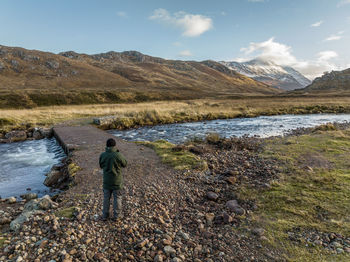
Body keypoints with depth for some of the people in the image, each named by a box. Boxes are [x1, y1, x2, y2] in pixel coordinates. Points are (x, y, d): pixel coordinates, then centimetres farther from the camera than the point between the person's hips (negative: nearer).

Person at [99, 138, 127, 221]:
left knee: (106, 197, 18)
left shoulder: (102, 155, -8)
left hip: (106, 180, 3)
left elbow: (101, 165, 7)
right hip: (117, 181, -3)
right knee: (117, 197, 12)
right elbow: (124, 164, -3)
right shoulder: (118, 155, -20)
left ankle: (105, 215, 28)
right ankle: (117, 215, 22)